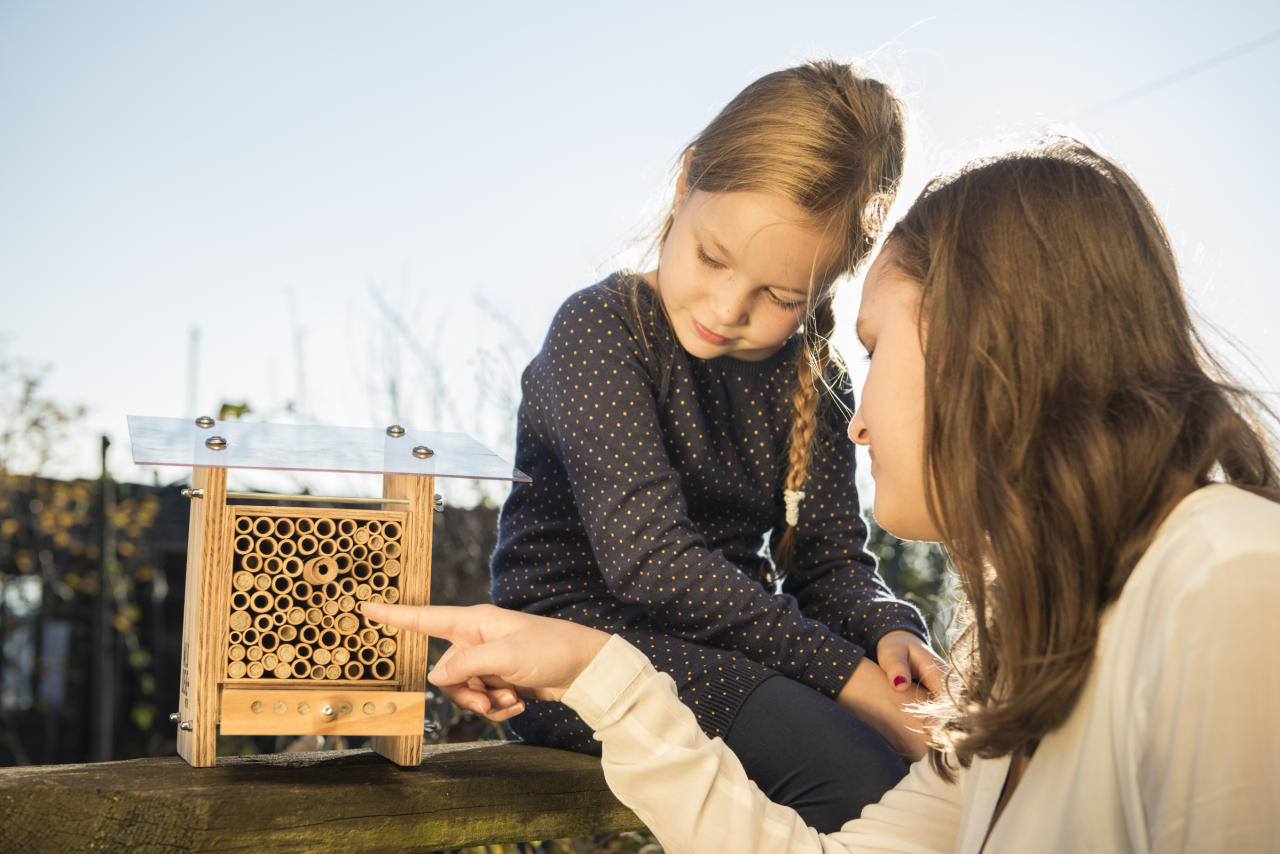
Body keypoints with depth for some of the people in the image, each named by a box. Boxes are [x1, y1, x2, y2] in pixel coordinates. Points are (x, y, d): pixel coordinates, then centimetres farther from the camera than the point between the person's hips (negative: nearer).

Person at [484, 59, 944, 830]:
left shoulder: (811, 380, 9)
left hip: (732, 640, 6)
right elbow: (650, 558, -22)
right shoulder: (601, 330, -12)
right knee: (849, 763, -28)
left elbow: (832, 558, 7)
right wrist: (842, 670, -26)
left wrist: (889, 631, -18)